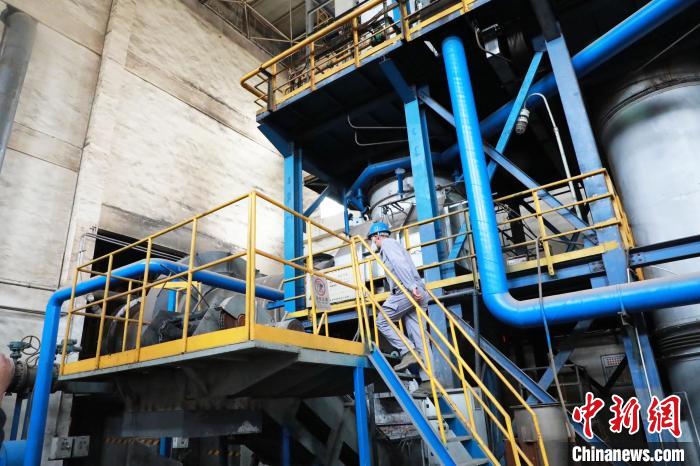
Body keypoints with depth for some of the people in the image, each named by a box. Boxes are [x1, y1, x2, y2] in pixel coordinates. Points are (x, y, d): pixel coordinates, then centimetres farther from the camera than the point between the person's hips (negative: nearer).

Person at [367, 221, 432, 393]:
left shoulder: (387, 244, 3)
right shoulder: (395, 245, 33)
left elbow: (399, 265, -14)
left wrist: (411, 287, -24)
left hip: (405, 291, -9)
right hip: (417, 293, 9)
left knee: (382, 321, 1)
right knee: (418, 336, 1)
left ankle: (408, 352, -11)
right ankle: (428, 380, -3)